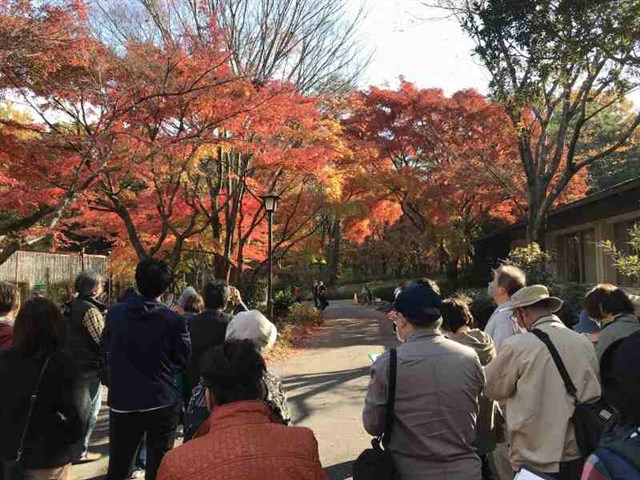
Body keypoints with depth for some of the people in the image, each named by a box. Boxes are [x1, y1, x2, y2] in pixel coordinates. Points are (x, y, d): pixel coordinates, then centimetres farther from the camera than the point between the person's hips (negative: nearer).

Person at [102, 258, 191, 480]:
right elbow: (184, 360, -3)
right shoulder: (174, 320, -15)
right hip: (162, 402, -3)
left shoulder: (115, 314, -4)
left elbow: (106, 353, 8)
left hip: (123, 401, 3)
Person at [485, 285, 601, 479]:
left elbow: (491, 388, -4)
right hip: (579, 456, 5)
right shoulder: (585, 343, -2)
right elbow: (595, 394, 10)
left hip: (536, 459, -4)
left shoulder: (517, 346, -17)